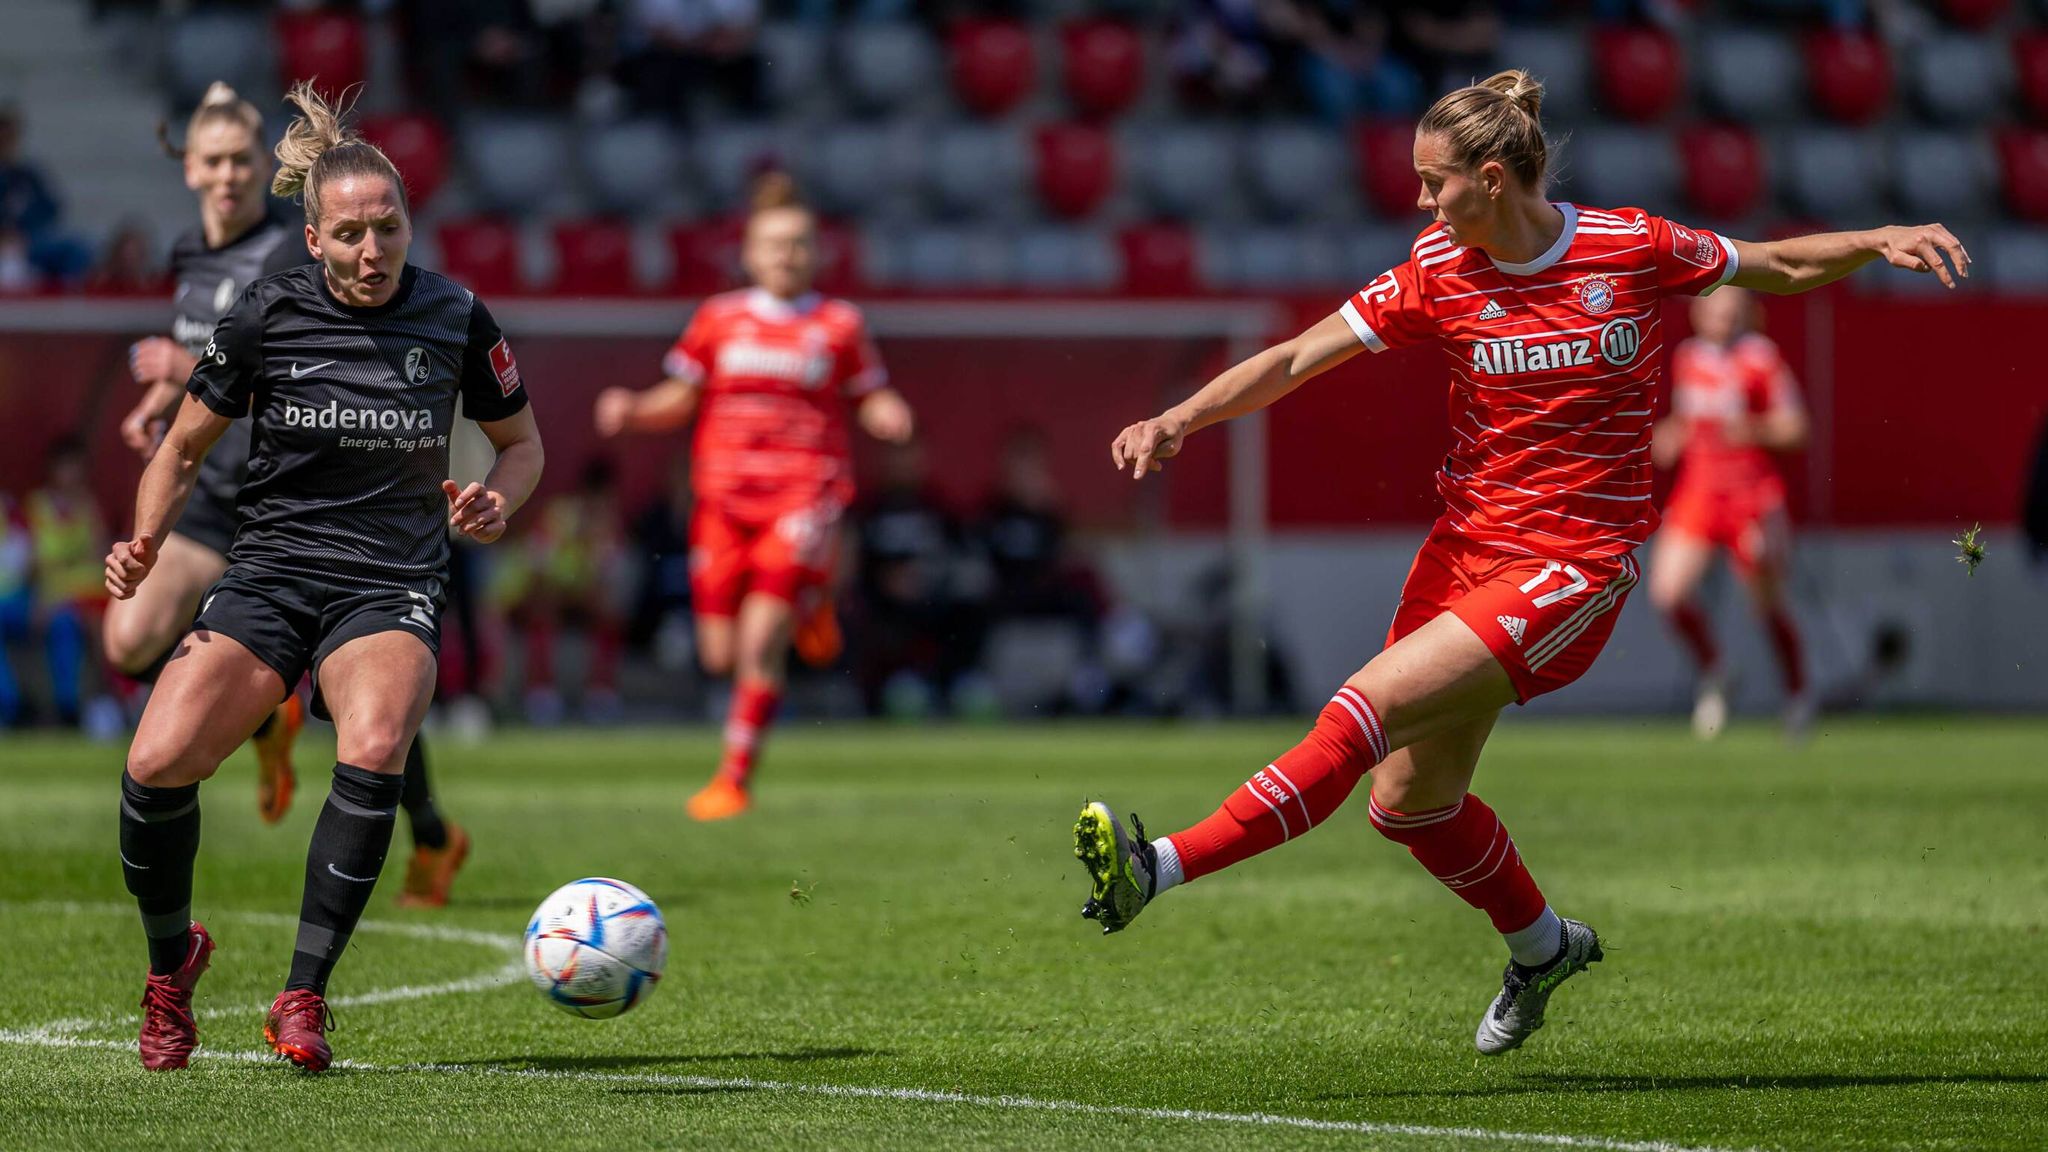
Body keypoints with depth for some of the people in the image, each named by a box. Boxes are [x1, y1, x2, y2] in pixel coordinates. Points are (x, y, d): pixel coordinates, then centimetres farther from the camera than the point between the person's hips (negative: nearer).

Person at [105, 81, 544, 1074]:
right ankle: (171, 957, 9)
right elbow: (184, 447, 10)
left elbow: (522, 442, 15)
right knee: (158, 763, -22)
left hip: (391, 590, 0)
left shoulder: (455, 320, -1)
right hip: (267, 574, 1)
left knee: (374, 749, -34)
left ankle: (303, 997, -22)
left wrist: (497, 501, -7)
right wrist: (144, 542, -8)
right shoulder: (264, 318, -2)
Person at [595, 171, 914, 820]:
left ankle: (736, 776, -3)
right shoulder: (718, 320, 8)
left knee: (761, 639, -15)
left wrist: (888, 416, -11)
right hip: (725, 498, 3)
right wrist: (631, 412, -3)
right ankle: (806, 608, 33)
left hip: (805, 493, -3)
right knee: (721, 656, 0)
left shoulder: (840, 326, 4)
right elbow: (680, 399, 14)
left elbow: (870, 400, 11)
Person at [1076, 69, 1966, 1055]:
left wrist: (1877, 241, -7)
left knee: (1368, 707, -22)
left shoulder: (1633, 249, -7)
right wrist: (1179, 419, -18)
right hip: (1466, 546, 5)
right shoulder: (1439, 274, -1)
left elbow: (1783, 267, 10)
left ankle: (1163, 866, -26)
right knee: (1410, 800, 11)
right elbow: (1290, 361, -4)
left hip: (1573, 565, -5)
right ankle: (1540, 947, 37)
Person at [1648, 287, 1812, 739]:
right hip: (1696, 493, 4)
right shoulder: (1687, 358, 8)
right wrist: (1670, 437, 4)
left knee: (1769, 604, 0)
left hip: (1751, 496, -4)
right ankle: (1711, 673, 13)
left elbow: (1794, 429, -9)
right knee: (1668, 592, -12)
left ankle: (1797, 693, 23)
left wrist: (1753, 430, -27)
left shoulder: (1761, 357, -8)